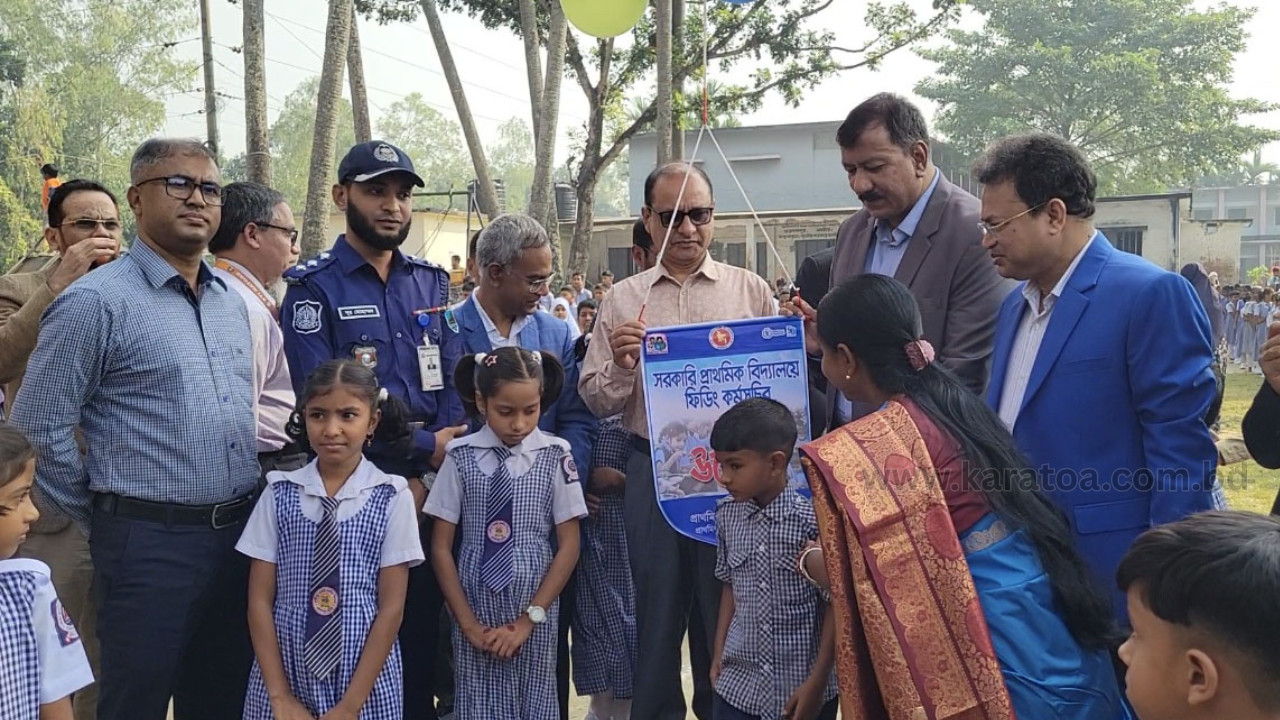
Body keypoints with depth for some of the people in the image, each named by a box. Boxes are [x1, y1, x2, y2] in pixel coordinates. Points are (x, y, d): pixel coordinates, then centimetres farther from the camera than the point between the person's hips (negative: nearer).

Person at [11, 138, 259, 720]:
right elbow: (38, 428, -10)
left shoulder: (232, 301, 12)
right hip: (149, 543, -6)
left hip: (240, 535, 6)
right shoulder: (96, 301, -10)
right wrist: (103, 521, -2)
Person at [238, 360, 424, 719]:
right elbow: (260, 600, -1)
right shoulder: (280, 494, -3)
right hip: (285, 673, 1)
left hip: (366, 681, -1)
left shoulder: (393, 497, -7)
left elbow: (391, 608, -7)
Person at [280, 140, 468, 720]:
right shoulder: (314, 288, -5)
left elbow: (454, 385, 4)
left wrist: (429, 475, -10)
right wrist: (426, 445, -14)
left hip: (432, 487, 4)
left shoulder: (431, 282, 10)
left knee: (425, 625, 12)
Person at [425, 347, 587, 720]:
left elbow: (569, 546, -3)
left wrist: (529, 618, -7)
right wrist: (468, 622, -4)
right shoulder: (461, 456, -5)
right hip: (476, 605, 0)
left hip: (536, 609, 0)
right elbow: (441, 547, 0)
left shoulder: (554, 455, -6)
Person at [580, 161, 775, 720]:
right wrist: (621, 364, -13)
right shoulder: (622, 301, 6)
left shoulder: (752, 291, 4)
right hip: (653, 471, 1)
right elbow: (596, 402, 6)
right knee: (657, 611, 13)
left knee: (726, 613, 11)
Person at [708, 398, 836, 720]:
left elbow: (834, 604, -9)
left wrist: (817, 682, -9)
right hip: (739, 682, 4)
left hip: (803, 685, -4)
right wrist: (719, 652, 12)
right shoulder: (727, 515, -1)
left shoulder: (813, 519, -15)